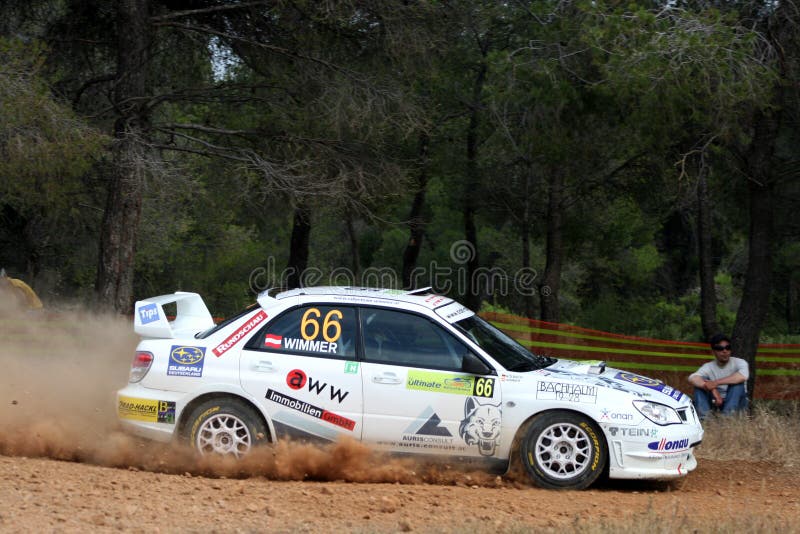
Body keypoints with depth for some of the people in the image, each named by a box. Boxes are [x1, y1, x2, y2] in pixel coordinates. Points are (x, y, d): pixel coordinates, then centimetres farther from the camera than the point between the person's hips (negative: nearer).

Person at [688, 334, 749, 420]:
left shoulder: (739, 363, -8)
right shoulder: (708, 367, -3)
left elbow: (743, 376, -33)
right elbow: (692, 378, -23)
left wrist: (716, 383, -34)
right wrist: (713, 390, -38)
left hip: (736, 404, -2)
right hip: (716, 402, 2)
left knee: (737, 382, -27)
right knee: (699, 382, -17)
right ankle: (703, 417, -32)